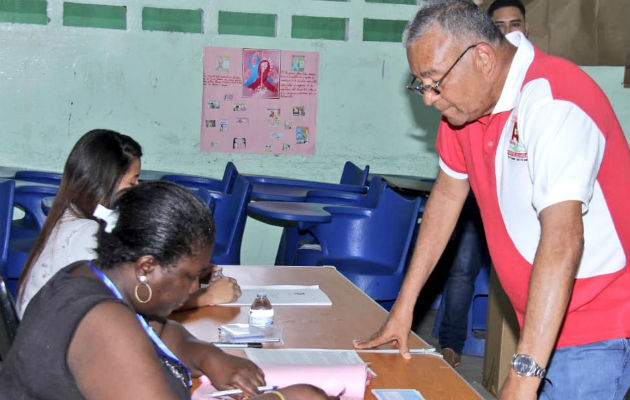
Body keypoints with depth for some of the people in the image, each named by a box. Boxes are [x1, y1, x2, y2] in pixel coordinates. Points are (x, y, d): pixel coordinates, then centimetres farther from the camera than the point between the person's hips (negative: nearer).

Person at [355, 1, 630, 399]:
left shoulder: (552, 102, -24)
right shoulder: (464, 98, 1)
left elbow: (563, 238, -32)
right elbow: (448, 193, 12)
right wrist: (404, 305, 12)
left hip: (596, 331, -7)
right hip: (541, 321, 7)